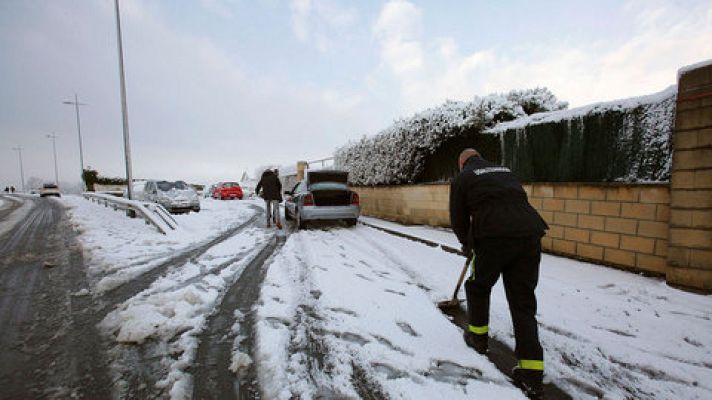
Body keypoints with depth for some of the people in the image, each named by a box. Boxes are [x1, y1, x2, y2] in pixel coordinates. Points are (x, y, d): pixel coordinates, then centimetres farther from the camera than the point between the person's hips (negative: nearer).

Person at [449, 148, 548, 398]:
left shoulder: (462, 178, 12)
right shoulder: (505, 171, 29)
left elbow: (458, 218, 12)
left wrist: (467, 245, 31)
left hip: (495, 237, -5)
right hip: (530, 234, 6)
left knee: (478, 287, 19)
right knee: (523, 301, 11)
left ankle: (478, 337, 35)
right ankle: (531, 374, 13)